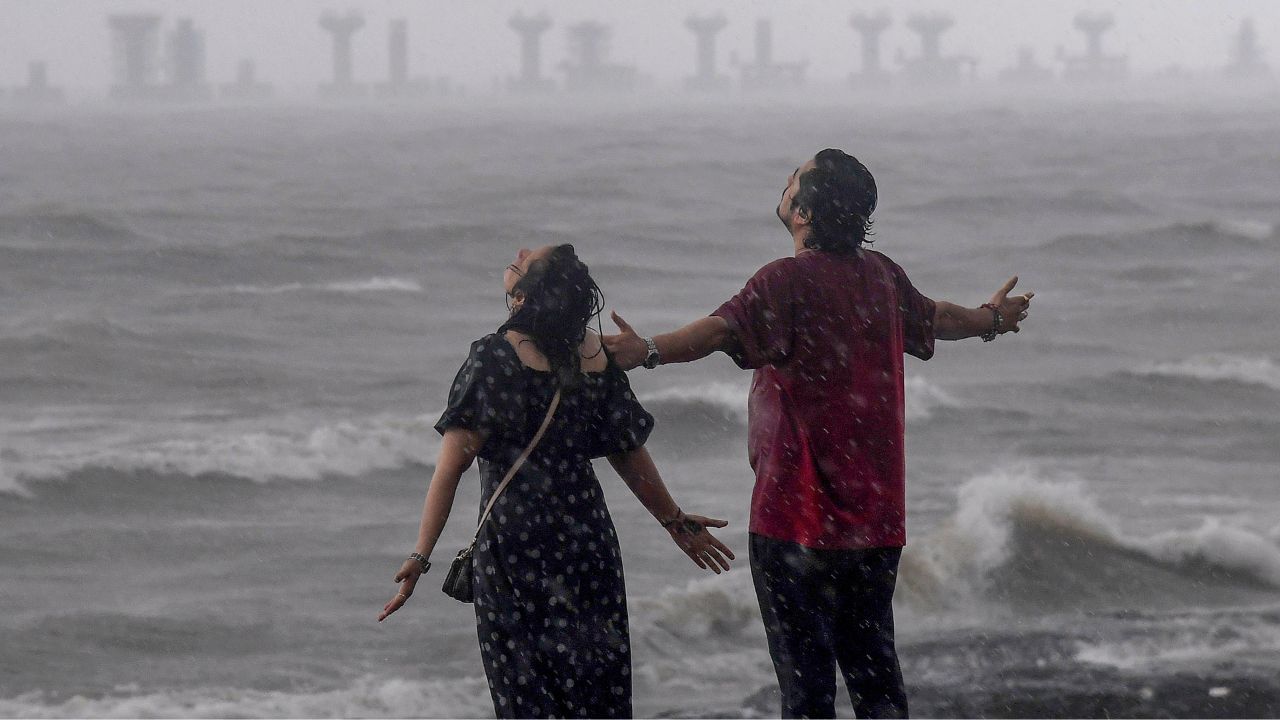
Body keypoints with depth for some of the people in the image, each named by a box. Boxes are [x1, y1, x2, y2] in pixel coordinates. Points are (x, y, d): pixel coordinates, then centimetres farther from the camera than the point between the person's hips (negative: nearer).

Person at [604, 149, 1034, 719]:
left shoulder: (789, 281, -14)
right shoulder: (882, 276, 8)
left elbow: (725, 328, -34)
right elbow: (935, 317, 29)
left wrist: (649, 351, -50)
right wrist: (991, 319, 51)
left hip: (797, 517, -7)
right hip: (877, 518, 7)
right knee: (873, 667, 12)